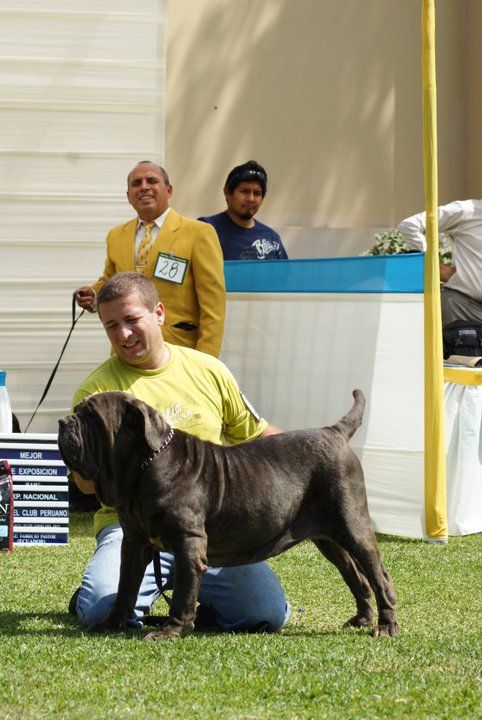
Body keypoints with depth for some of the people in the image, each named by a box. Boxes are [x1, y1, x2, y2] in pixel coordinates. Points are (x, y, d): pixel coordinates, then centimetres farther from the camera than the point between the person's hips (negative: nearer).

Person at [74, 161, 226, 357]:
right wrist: (94, 295, 5)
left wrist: (205, 362, -12)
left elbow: (213, 304, -5)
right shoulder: (116, 236, 15)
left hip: (177, 351, -4)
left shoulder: (199, 233, -2)